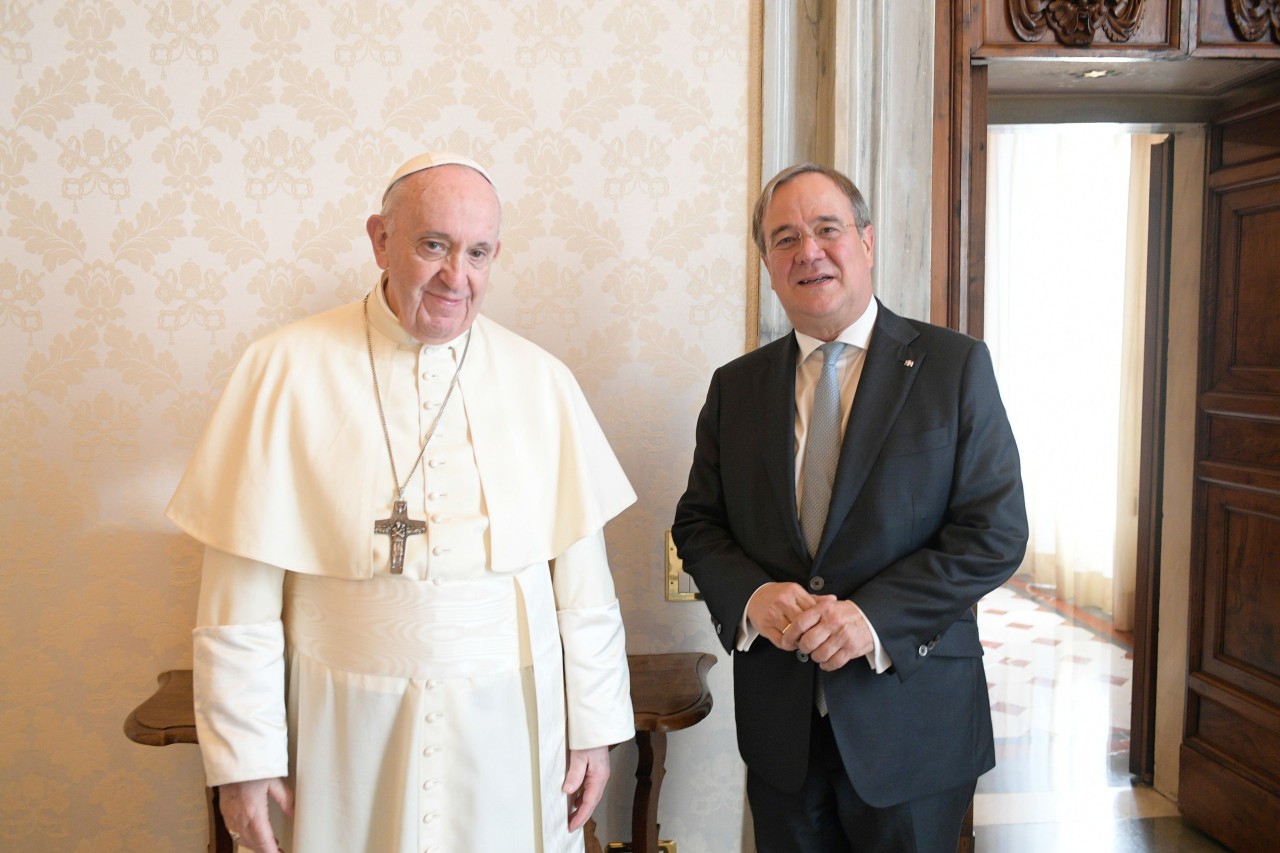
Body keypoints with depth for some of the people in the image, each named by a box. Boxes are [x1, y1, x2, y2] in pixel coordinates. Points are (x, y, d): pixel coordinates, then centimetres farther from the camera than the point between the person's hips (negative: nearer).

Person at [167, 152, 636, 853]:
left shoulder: (541, 381, -2)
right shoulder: (286, 369, -7)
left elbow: (583, 579, 1)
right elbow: (242, 590, -6)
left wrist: (595, 726, 3)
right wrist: (243, 756, -4)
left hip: (509, 730, 2)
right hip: (345, 736, -1)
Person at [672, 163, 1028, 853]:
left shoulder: (956, 367, -5)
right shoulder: (736, 385, 5)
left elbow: (996, 531, -9)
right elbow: (697, 522, 7)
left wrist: (874, 616, -20)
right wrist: (749, 597, -13)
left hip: (911, 716, -2)